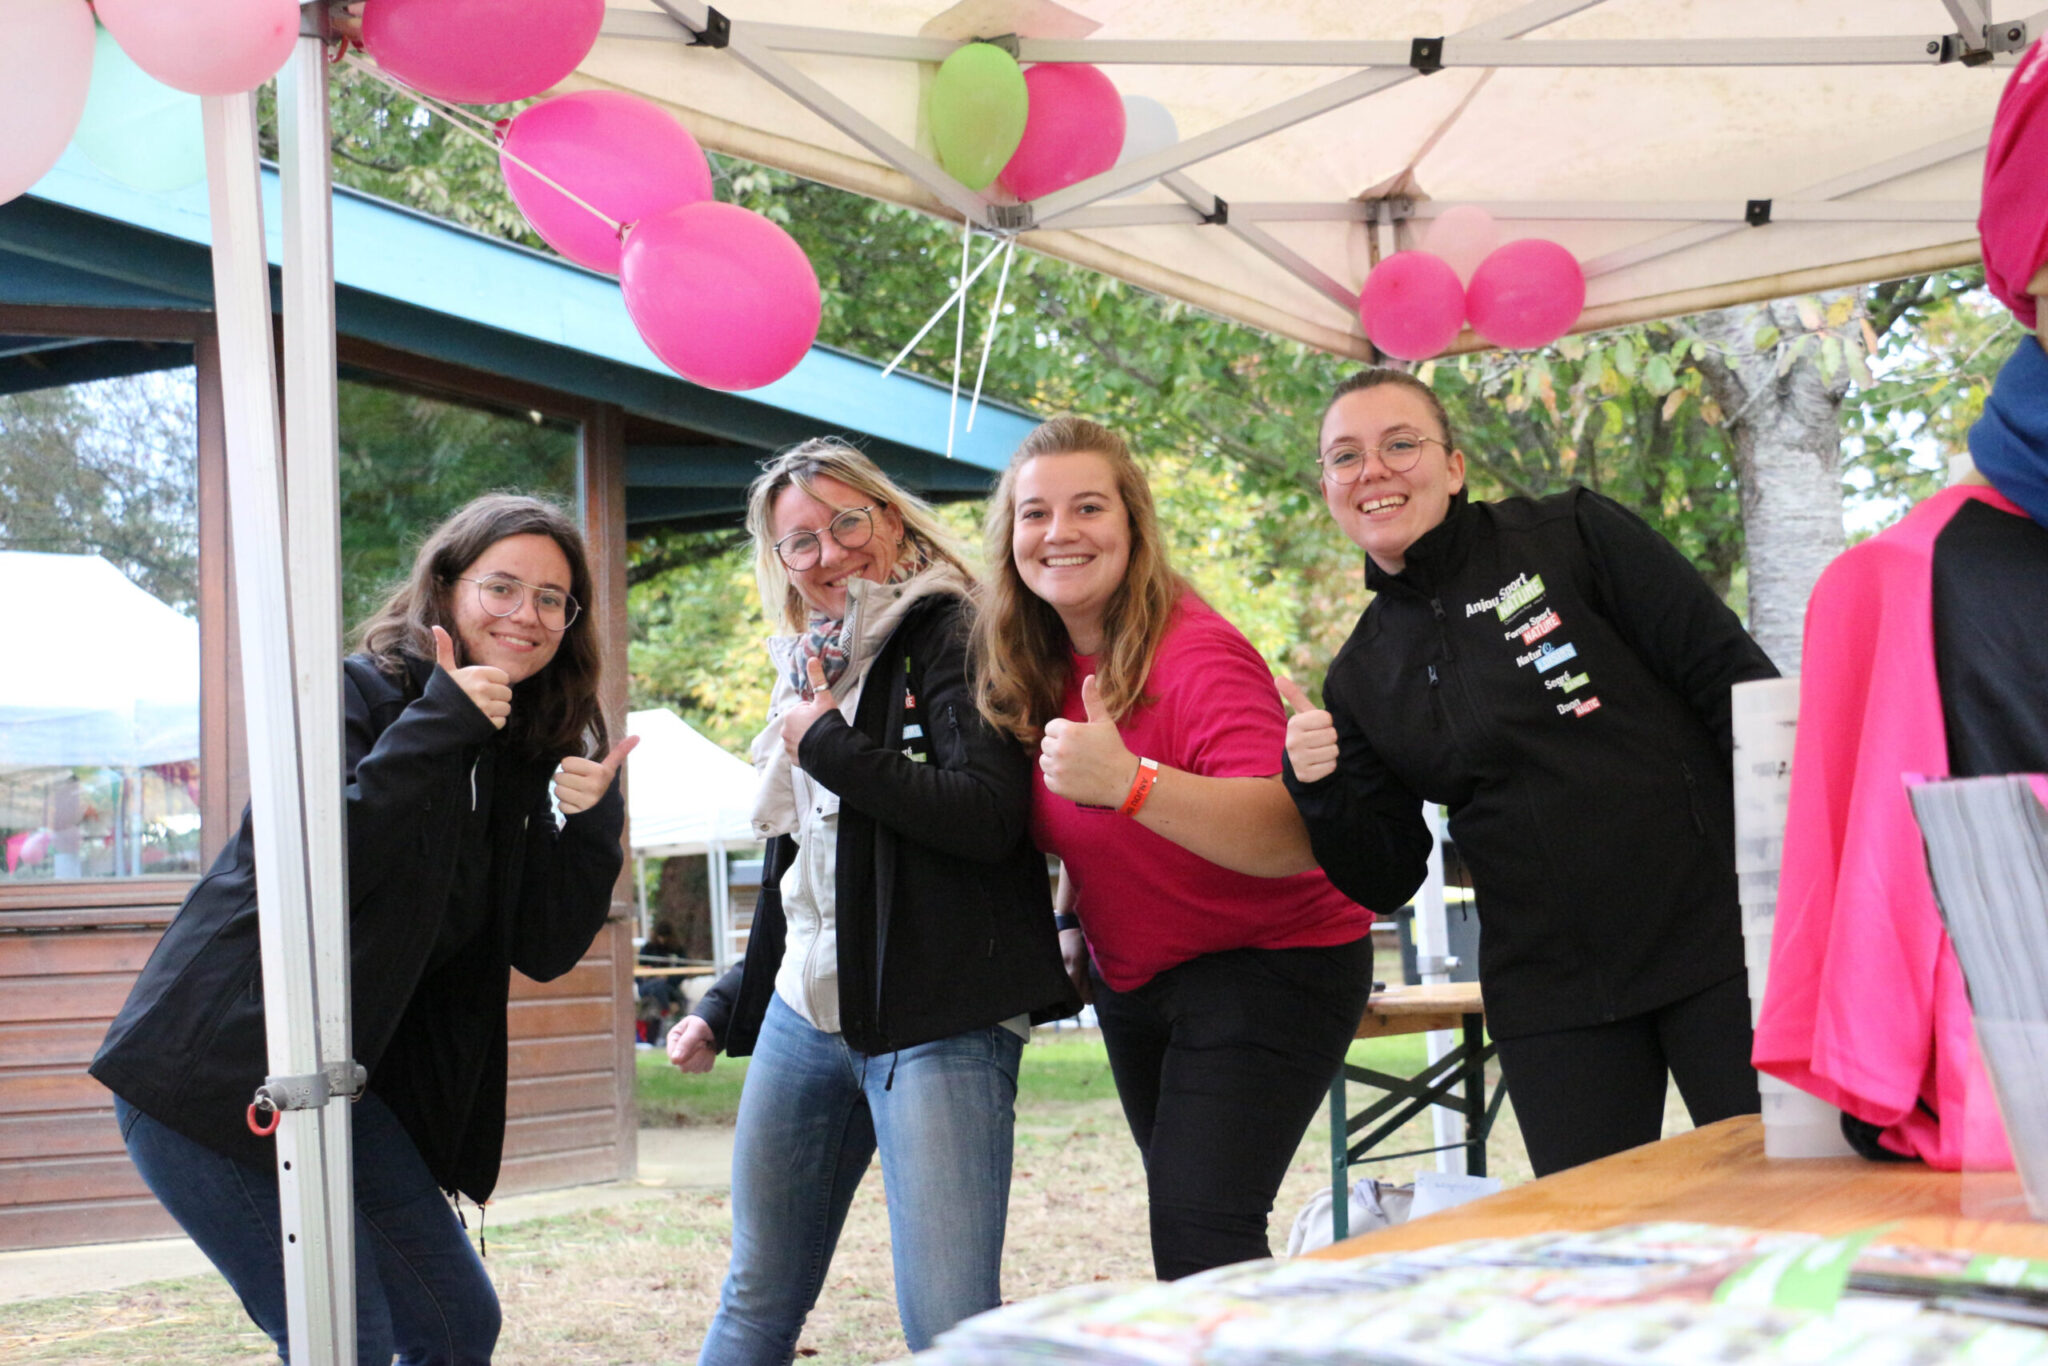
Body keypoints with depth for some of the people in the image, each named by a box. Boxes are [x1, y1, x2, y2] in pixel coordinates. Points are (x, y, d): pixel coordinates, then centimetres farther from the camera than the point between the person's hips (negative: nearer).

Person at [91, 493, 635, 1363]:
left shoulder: (515, 755, 11)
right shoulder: (359, 695, -10)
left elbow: (544, 951, 7)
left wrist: (588, 823, -7)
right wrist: (438, 725, -25)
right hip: (218, 1082, -8)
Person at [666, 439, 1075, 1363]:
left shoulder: (952, 637, -6)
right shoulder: (811, 668, 18)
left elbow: (987, 816, -22)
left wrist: (827, 744, -13)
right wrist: (728, 1009, 30)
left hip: (936, 1025, -8)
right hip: (805, 1015, 8)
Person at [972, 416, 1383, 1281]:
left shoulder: (1199, 656, -24)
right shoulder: (1036, 670, 0)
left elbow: (1295, 840, -38)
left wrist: (1130, 782, -50)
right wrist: (1071, 922, 5)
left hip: (1268, 970, -8)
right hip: (1133, 983, 8)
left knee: (1201, 1244, -18)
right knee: (1180, 1226, 13)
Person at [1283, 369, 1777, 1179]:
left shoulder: (1574, 537, -1)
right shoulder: (1360, 680, 10)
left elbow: (1734, 681, -4)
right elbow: (1387, 881, 11)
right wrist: (1319, 792, -9)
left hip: (1716, 934, -3)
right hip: (1551, 1002, 3)